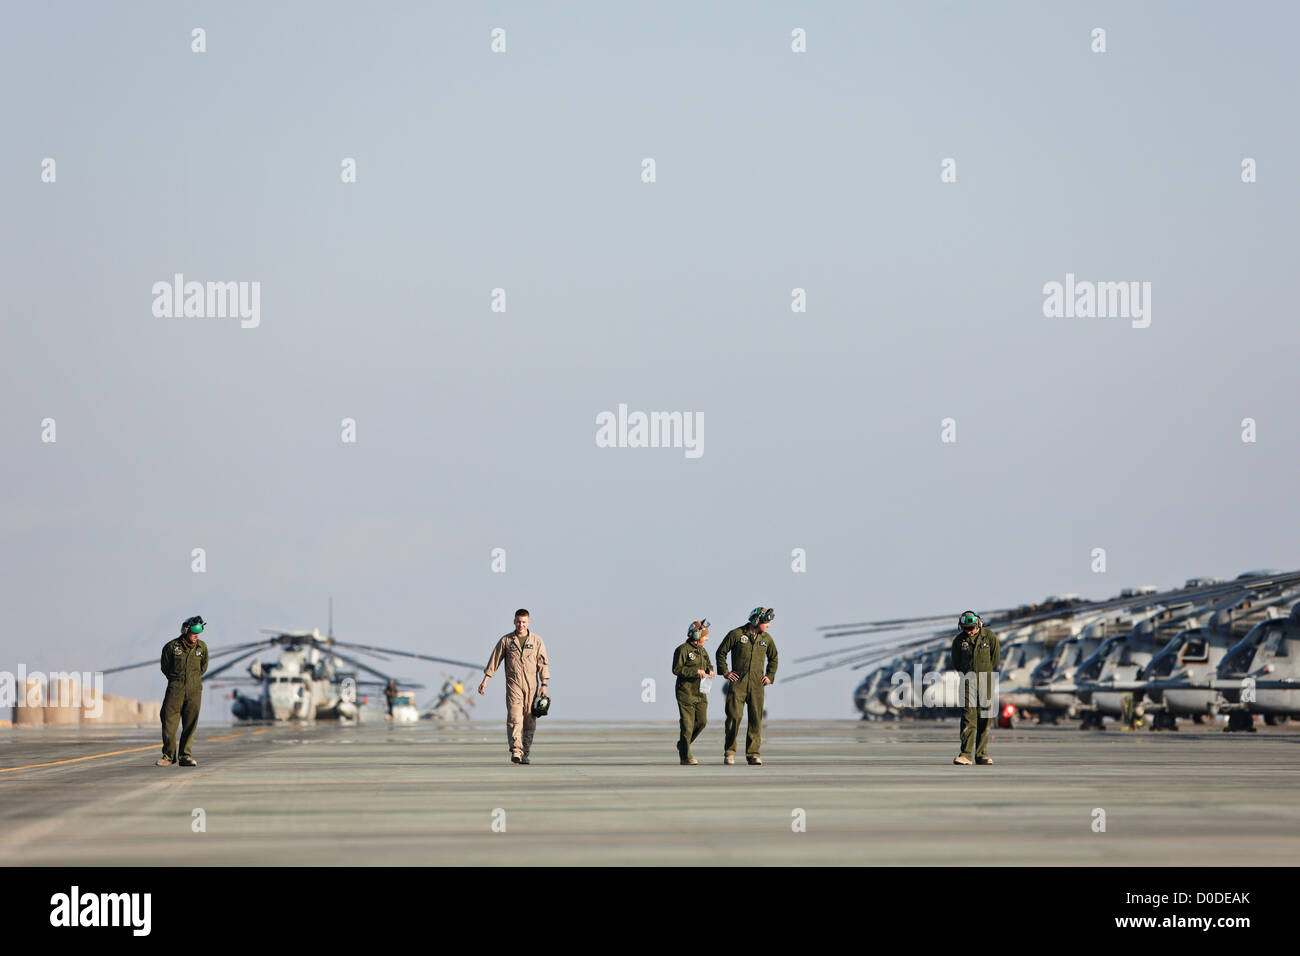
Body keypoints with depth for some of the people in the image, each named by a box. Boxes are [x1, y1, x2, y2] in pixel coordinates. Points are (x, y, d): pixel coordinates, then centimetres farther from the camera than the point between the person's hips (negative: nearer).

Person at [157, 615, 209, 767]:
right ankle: (168, 755, 3)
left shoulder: (202, 647, 5)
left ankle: (185, 756, 9)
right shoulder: (171, 646, -3)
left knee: (190, 724, 1)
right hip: (175, 690, -2)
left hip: (194, 690, 2)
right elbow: (165, 667, 10)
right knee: (169, 721, -7)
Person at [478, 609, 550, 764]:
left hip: (531, 686, 1)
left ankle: (525, 753, 10)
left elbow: (543, 664, 7)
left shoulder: (537, 640, 8)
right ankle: (516, 751, -25)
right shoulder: (506, 641, 7)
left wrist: (544, 685, -1)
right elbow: (494, 661, 9)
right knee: (514, 718, -16)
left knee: (529, 721, 2)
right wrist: (485, 680, 3)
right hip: (513, 685, -1)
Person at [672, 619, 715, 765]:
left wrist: (709, 670, 5)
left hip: (700, 693, 8)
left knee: (702, 721, 4)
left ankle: (683, 744, 25)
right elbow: (677, 669, -17)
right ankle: (685, 757, -2)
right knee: (688, 724, -7)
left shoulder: (702, 651, 14)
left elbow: (708, 664, 29)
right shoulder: (682, 650, -10)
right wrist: (696, 671, -22)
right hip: (686, 692, -8)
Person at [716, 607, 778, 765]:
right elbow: (721, 652, 5)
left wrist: (770, 676, 13)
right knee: (734, 717, -7)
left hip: (757, 684, 3)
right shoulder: (736, 634, -2)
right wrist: (725, 672, -1)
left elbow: (773, 658, 24)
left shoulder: (766, 638, 9)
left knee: (756, 719, -1)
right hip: (738, 682, -3)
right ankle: (729, 752, 4)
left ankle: (753, 754, 4)